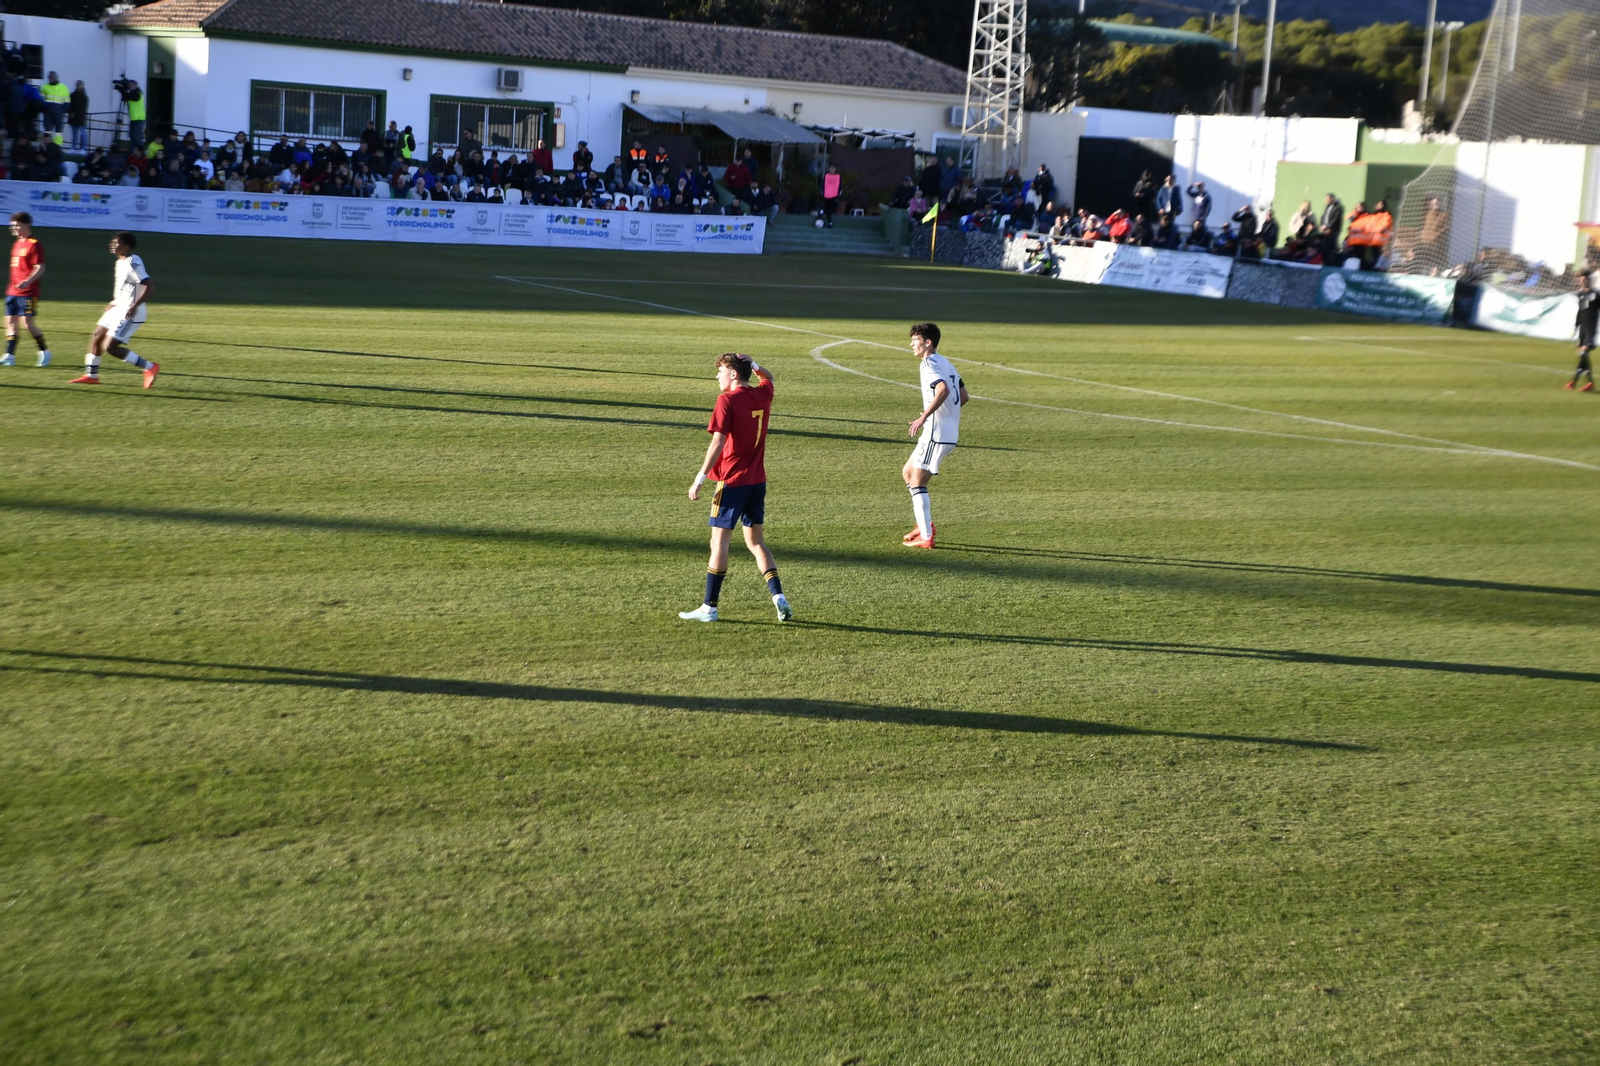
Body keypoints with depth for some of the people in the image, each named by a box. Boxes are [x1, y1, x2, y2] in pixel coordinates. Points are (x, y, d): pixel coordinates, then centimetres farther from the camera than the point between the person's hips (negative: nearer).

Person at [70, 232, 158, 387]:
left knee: (110, 347, -11)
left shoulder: (132, 263, -19)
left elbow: (149, 285, -26)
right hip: (119, 307, 10)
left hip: (130, 312, -10)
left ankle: (150, 367, -7)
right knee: (96, 336, 14)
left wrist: (135, 306, -31)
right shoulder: (121, 262, 11)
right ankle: (91, 375, 27)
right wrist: (114, 303, 21)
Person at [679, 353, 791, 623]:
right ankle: (778, 596, 1)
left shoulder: (727, 400, -13)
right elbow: (768, 377, 32)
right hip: (758, 480, 7)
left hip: (732, 481, -7)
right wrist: (753, 364, 11)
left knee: (719, 541, -1)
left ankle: (709, 607, 2)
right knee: (756, 542, 14)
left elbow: (718, 443, -19)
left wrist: (699, 479, -17)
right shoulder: (763, 395, 7)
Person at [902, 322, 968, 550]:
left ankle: (926, 537, -5)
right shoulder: (945, 364, 16)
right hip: (949, 433, 10)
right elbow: (963, 396, 20)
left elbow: (943, 390, -31)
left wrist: (924, 417, -32)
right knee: (908, 473, 20)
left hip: (936, 435, -10)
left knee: (917, 482, -4)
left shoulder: (930, 364, -13)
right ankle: (926, 525, 20)